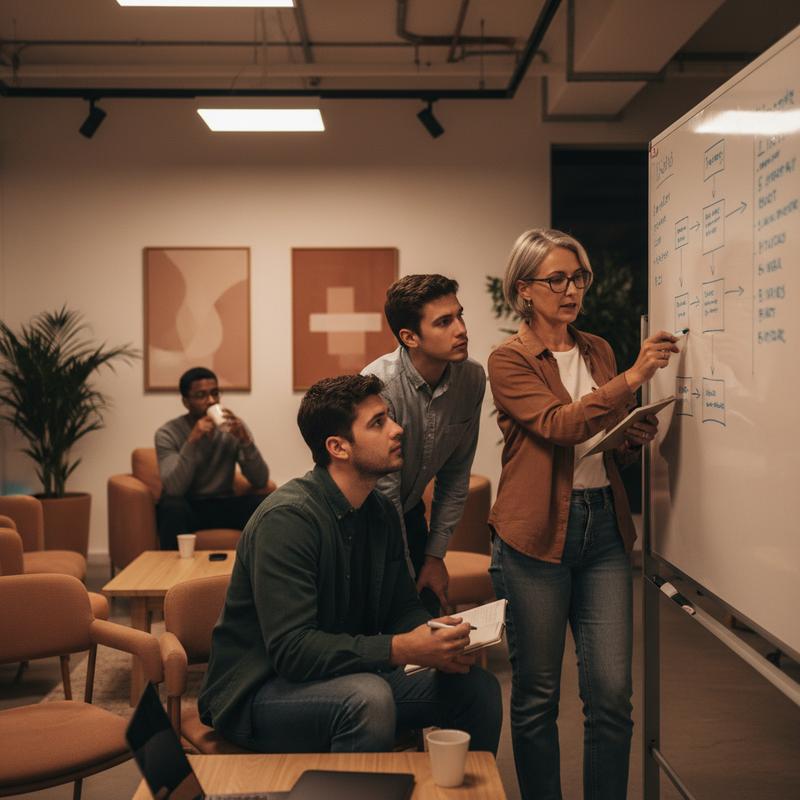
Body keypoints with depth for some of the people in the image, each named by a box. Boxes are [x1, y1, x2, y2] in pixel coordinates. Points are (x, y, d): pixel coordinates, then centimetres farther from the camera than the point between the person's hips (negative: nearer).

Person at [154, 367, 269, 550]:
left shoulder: (232, 427, -2)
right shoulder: (167, 434, -10)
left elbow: (260, 481, -9)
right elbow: (173, 488, -23)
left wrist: (245, 440, -24)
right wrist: (192, 442, -32)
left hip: (223, 505, 2)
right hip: (185, 508, -2)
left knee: (262, 504, -25)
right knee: (172, 506, -35)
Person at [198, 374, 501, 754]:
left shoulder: (381, 513, 5)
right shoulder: (287, 518, -23)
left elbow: (402, 607, 11)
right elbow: (291, 649, -28)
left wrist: (438, 643, -12)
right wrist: (401, 650, -35)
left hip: (348, 676, 8)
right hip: (259, 691, -8)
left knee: (478, 686, -3)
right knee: (368, 697, -36)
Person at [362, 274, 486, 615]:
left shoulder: (472, 378, -12)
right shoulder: (378, 387, -30)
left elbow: (455, 474, 0)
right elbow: (384, 494, -23)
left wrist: (435, 554, 1)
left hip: (409, 515, 5)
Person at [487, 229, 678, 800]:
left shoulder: (598, 351, 14)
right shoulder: (510, 360, -3)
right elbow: (559, 426, -19)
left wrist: (637, 436, 0)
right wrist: (632, 378, -26)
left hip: (604, 526, 5)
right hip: (537, 532, -4)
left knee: (612, 693, 1)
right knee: (537, 694, 5)